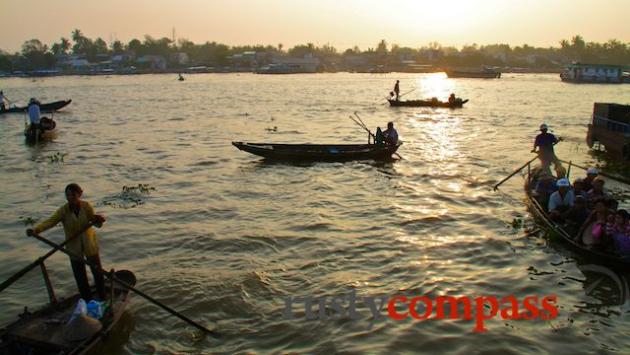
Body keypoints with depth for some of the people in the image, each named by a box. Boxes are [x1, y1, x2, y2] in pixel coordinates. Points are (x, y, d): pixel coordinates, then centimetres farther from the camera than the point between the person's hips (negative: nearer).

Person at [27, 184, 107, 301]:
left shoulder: (86, 206, -14)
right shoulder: (63, 210, -16)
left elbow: (96, 223, -11)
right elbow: (51, 221, -30)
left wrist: (98, 220, -35)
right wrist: (36, 230, -48)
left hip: (89, 244, 0)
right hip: (74, 247, 0)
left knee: (97, 271, 11)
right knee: (80, 276, 6)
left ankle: (103, 299, 29)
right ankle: (87, 301, 23)